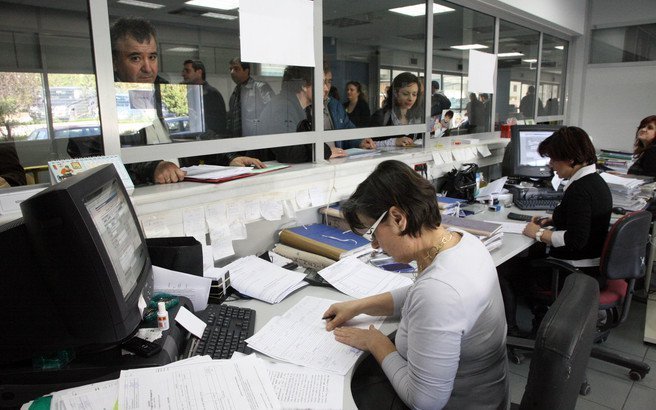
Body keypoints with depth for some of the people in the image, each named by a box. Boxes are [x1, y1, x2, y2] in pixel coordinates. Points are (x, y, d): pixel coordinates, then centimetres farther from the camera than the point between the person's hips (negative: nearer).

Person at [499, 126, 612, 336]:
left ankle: (509, 331, 10)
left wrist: (539, 234, -16)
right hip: (594, 265, 10)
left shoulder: (581, 189, -25)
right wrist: (552, 220, 9)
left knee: (503, 270, -3)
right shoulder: (595, 180, 6)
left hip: (579, 273, -10)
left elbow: (575, 240, -29)